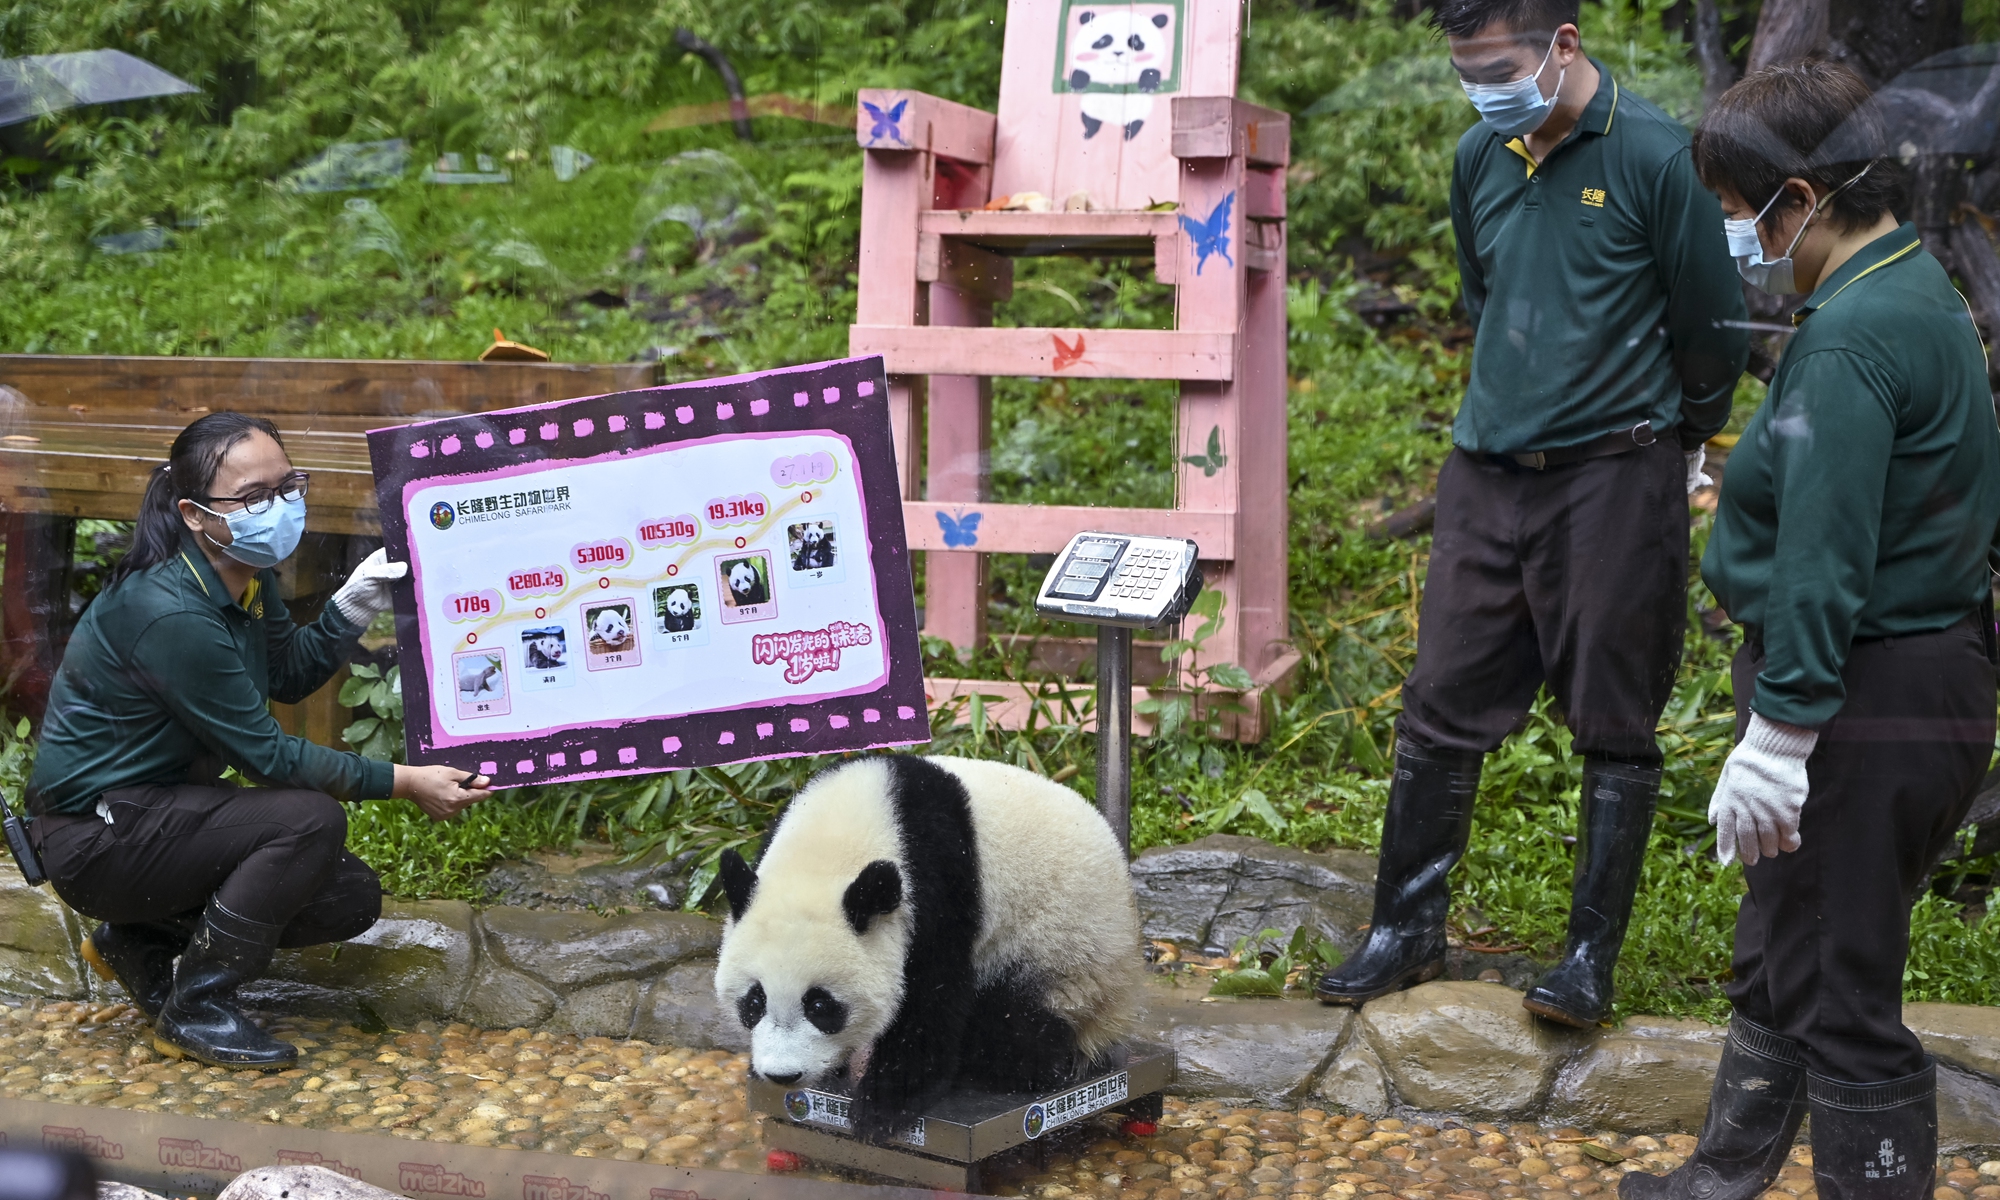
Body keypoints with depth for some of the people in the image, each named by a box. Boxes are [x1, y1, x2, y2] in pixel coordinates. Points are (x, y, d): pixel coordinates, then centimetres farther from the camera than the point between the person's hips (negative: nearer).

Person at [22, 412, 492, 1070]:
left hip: (164, 803, 9)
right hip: (95, 836, -9)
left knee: (352, 900, 3)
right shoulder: (169, 613, -29)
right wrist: (403, 782, -21)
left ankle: (140, 938, 16)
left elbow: (291, 675, 10)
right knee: (311, 819, -27)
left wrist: (355, 603, -7)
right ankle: (193, 1010, -10)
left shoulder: (248, 578, -3)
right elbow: (265, 755, -24)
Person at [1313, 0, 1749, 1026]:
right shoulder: (1480, 158, 7)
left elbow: (1711, 330, -2)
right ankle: (1408, 930, 19)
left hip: (1614, 478, -5)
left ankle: (1591, 955, 14)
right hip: (1487, 476, 5)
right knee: (1441, 710, 7)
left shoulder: (1655, 158, -10)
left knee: (1615, 729, 3)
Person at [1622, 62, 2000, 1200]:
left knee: (1839, 999, 1)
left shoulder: (1851, 339, -21)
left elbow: (1823, 561, -25)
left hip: (1867, 704, -11)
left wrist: (1776, 736, -22)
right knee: (1778, 963, 23)